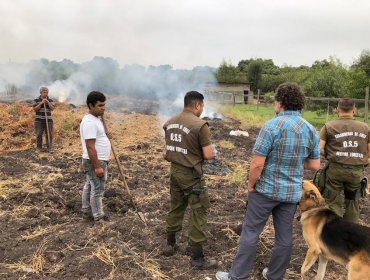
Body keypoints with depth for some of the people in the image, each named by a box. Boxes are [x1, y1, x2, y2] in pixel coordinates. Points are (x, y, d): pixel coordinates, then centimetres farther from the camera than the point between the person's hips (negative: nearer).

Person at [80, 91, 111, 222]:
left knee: (90, 186, 20)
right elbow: (90, 147, -27)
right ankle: (99, 217, 9)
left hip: (97, 160, 11)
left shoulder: (94, 119, 10)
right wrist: (97, 166, -27)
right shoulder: (89, 122, -24)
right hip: (95, 161, -11)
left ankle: (86, 210, 34)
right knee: (97, 189, -1)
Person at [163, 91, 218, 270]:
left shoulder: (169, 122, 4)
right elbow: (208, 155, -18)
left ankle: (170, 245, 35)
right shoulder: (200, 125, -19)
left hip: (174, 171, 7)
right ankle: (198, 259, 11)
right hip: (191, 175, -7)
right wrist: (200, 152, 3)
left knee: (175, 208, 22)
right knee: (198, 213, 3)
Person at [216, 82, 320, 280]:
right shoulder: (311, 130, 0)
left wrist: (251, 185, -5)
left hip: (266, 189, -5)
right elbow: (315, 165, 5)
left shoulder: (272, 126, -18)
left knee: (250, 232, 6)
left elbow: (257, 163, -20)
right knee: (284, 236, 15)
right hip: (292, 192, 5)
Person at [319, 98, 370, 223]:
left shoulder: (329, 126, -3)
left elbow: (319, 149, -8)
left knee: (333, 203, 8)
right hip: (357, 171, 3)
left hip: (335, 169, -2)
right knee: (353, 201, 19)